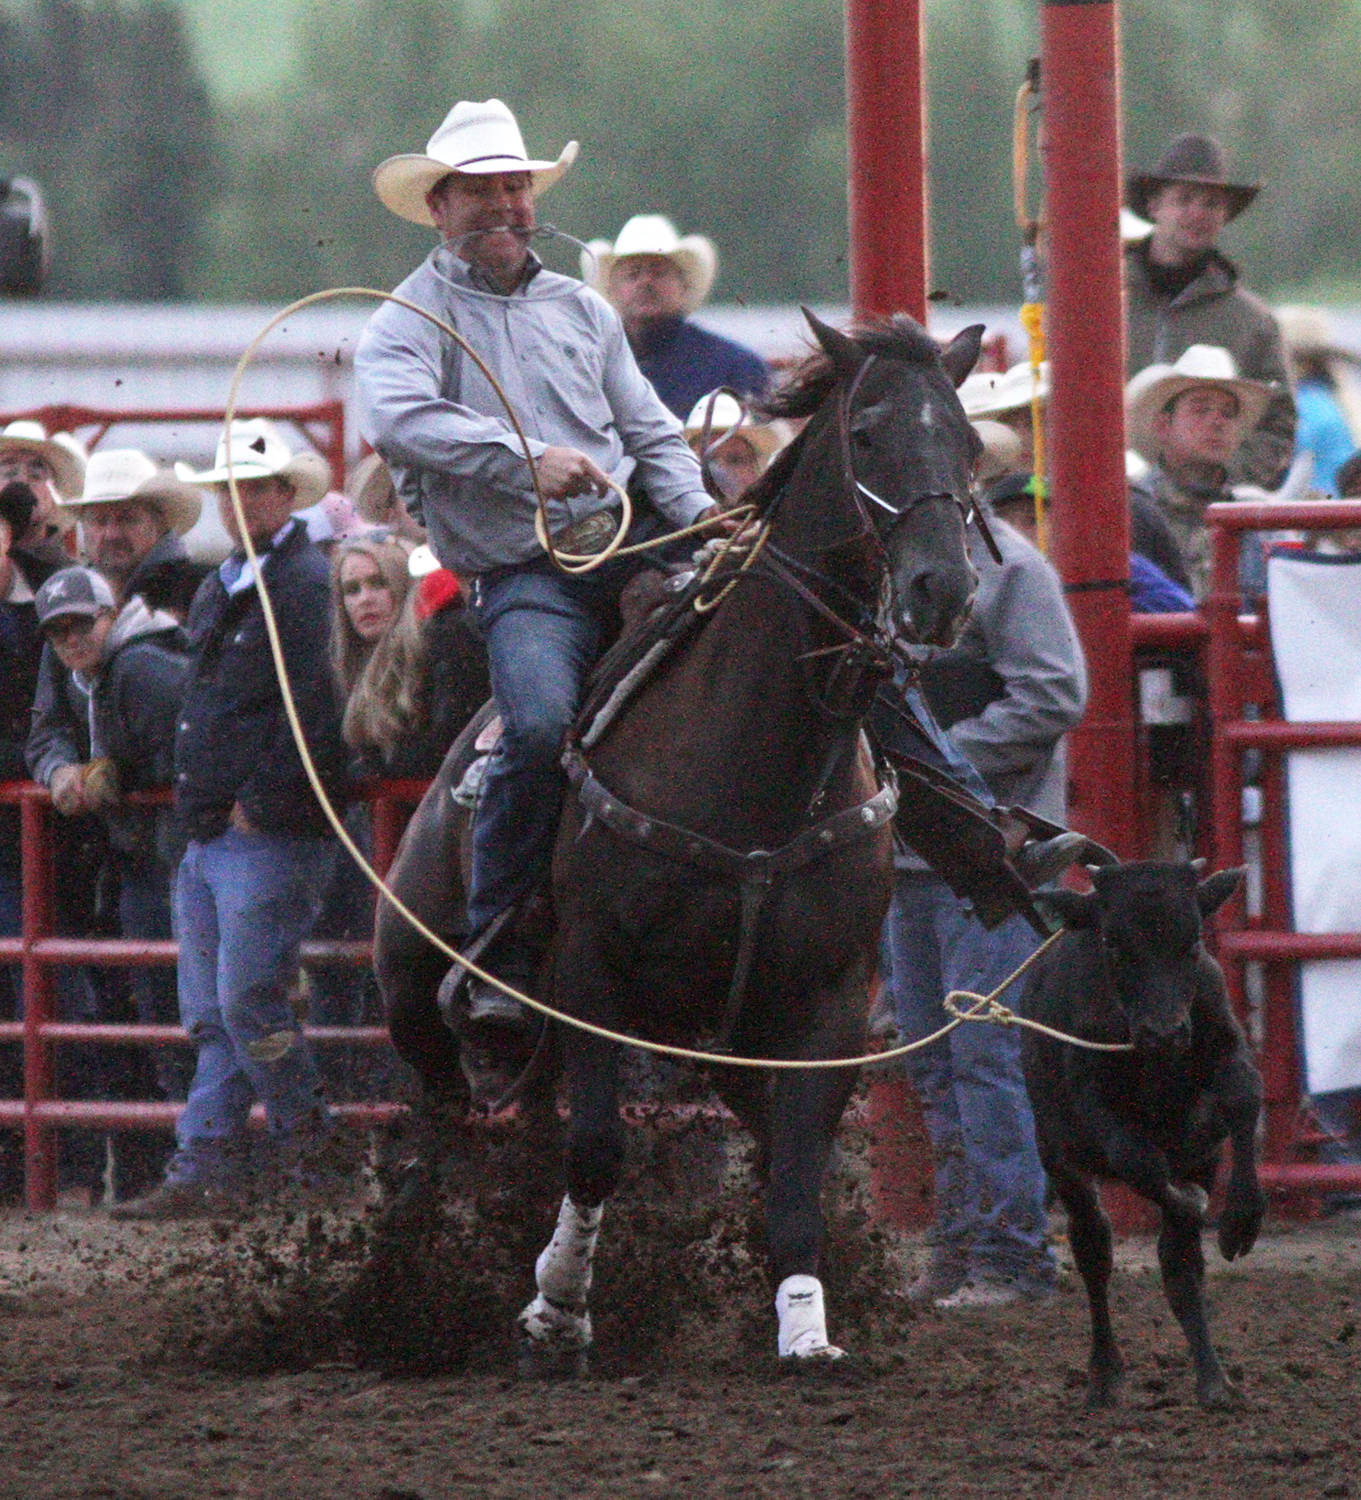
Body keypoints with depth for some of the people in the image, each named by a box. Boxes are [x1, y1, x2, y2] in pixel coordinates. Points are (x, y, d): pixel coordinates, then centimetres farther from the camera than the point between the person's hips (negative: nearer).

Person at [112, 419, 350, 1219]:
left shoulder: (307, 583, -11)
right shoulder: (217, 591, 18)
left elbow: (311, 713, -18)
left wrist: (258, 804, -15)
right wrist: (198, 804, 15)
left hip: (273, 833, -9)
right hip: (210, 836, 9)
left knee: (248, 1001, -9)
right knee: (211, 1017, 6)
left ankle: (306, 1138, 10)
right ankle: (205, 1169, 7)